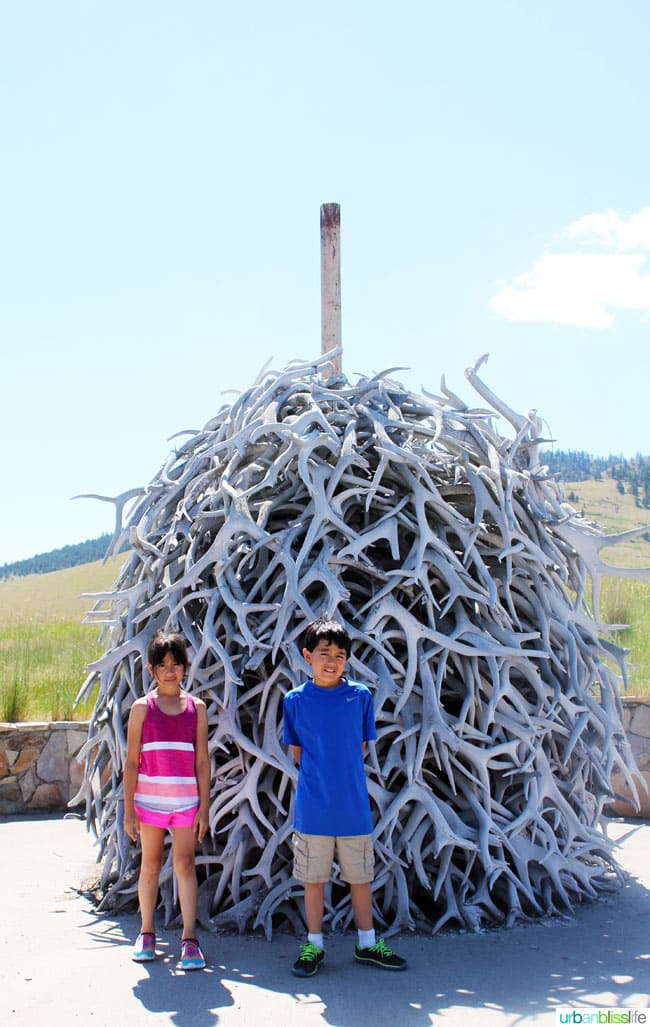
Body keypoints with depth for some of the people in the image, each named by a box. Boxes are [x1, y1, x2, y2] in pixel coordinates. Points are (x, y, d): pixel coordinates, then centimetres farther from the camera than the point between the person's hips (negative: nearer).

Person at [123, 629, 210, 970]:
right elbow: (131, 762, 1)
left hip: (186, 800, 0)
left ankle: (189, 939, 4)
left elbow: (202, 761, 4)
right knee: (151, 865, 11)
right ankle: (147, 933, 26)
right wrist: (129, 810, -2)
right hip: (149, 799, 0)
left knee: (185, 865, -1)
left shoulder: (196, 707, 2)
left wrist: (204, 808, 1)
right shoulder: (142, 707, -1)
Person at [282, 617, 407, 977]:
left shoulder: (360, 696, -2)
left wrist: (342, 771, 1)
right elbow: (296, 752, 6)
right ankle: (313, 944, 25)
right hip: (312, 808, -1)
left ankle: (367, 943, 28)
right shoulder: (295, 700, -3)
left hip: (354, 805, 1)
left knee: (361, 875, 13)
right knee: (313, 877, 10)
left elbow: (362, 746, 8)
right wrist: (320, 776, 0)